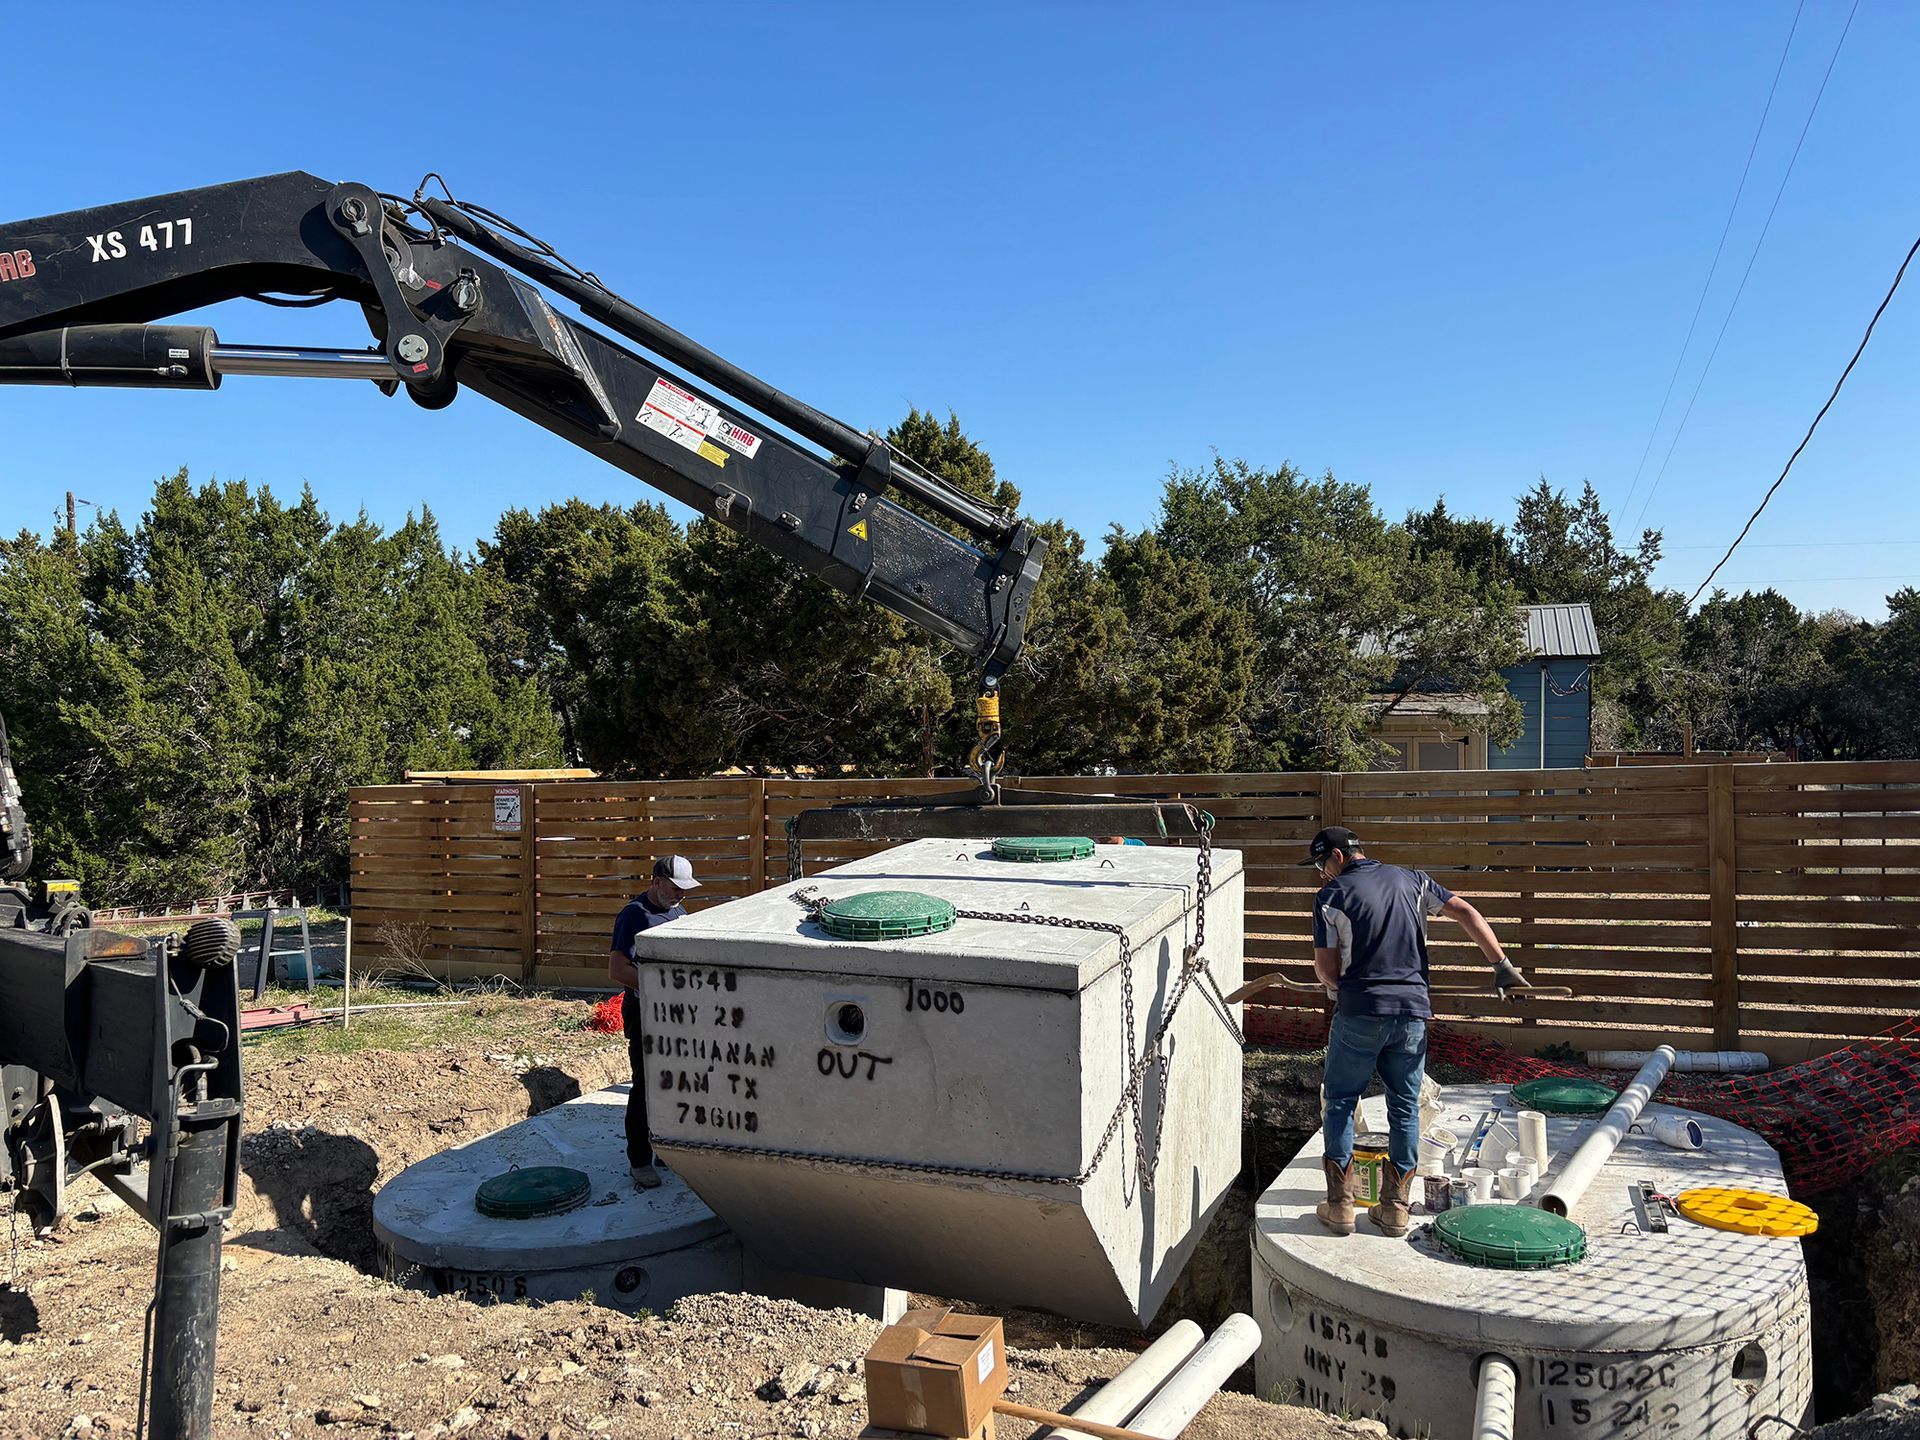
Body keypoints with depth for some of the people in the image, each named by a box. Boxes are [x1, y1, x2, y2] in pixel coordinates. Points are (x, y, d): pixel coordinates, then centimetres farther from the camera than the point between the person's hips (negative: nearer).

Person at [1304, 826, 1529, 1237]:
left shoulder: (1331, 895, -1)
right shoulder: (1410, 880, 12)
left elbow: (1326, 968, -3)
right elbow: (1465, 912, 6)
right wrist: (1502, 964, 7)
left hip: (1359, 1012, -4)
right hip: (1412, 1010, 4)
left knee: (1340, 1104, 9)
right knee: (1405, 1109, 13)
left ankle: (1340, 1205, 9)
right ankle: (1395, 1208, 17)